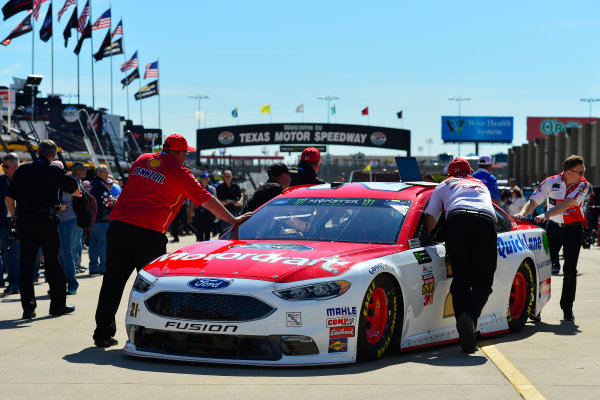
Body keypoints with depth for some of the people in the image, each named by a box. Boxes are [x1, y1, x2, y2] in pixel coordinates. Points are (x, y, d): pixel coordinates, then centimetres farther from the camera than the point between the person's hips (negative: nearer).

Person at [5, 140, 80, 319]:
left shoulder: (22, 170, 5)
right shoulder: (55, 171, -2)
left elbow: (9, 198, 4)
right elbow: (76, 191, 7)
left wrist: (15, 216, 18)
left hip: (24, 220, 2)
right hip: (46, 221, -2)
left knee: (26, 264, 5)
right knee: (53, 263, 9)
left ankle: (28, 307, -1)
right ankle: (57, 304, 14)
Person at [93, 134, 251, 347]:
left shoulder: (143, 160, 16)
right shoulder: (178, 172, -1)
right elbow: (207, 200, 2)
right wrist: (233, 220, 8)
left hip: (118, 224, 6)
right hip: (148, 233, -5)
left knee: (113, 280, 8)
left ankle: (103, 333, 9)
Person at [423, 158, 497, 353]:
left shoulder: (444, 186, 33)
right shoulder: (482, 185, 41)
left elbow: (430, 218, 26)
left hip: (458, 221, -1)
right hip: (486, 221, 1)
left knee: (460, 281, 5)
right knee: (483, 282, 4)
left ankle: (466, 339, -7)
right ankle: (470, 315, -28)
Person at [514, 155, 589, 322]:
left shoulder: (583, 185, -11)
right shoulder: (551, 182, -7)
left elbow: (568, 203, -25)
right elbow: (533, 201, -6)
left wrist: (547, 214, -35)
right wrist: (523, 213, -27)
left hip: (573, 229, -1)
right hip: (553, 227, 1)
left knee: (570, 270, -5)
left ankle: (567, 308, 11)